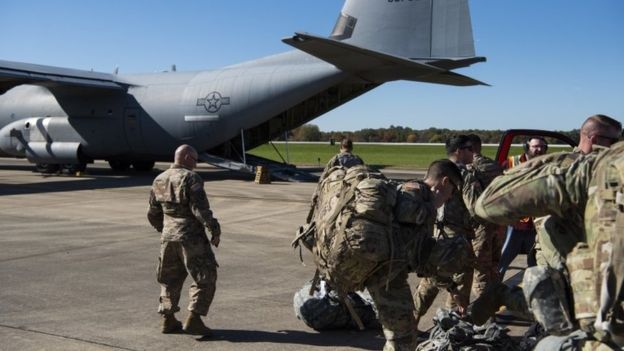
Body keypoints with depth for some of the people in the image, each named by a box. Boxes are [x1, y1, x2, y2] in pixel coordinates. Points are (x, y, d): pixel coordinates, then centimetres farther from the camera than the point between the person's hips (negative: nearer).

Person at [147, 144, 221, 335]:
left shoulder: (159, 180, 10)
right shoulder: (190, 178, -12)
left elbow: (153, 214, 17)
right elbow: (200, 209, -19)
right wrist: (214, 229, -12)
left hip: (168, 237, 7)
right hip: (191, 237, -7)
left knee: (170, 278, 19)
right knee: (205, 278, 1)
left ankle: (168, 320, 21)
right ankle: (193, 319, -5)